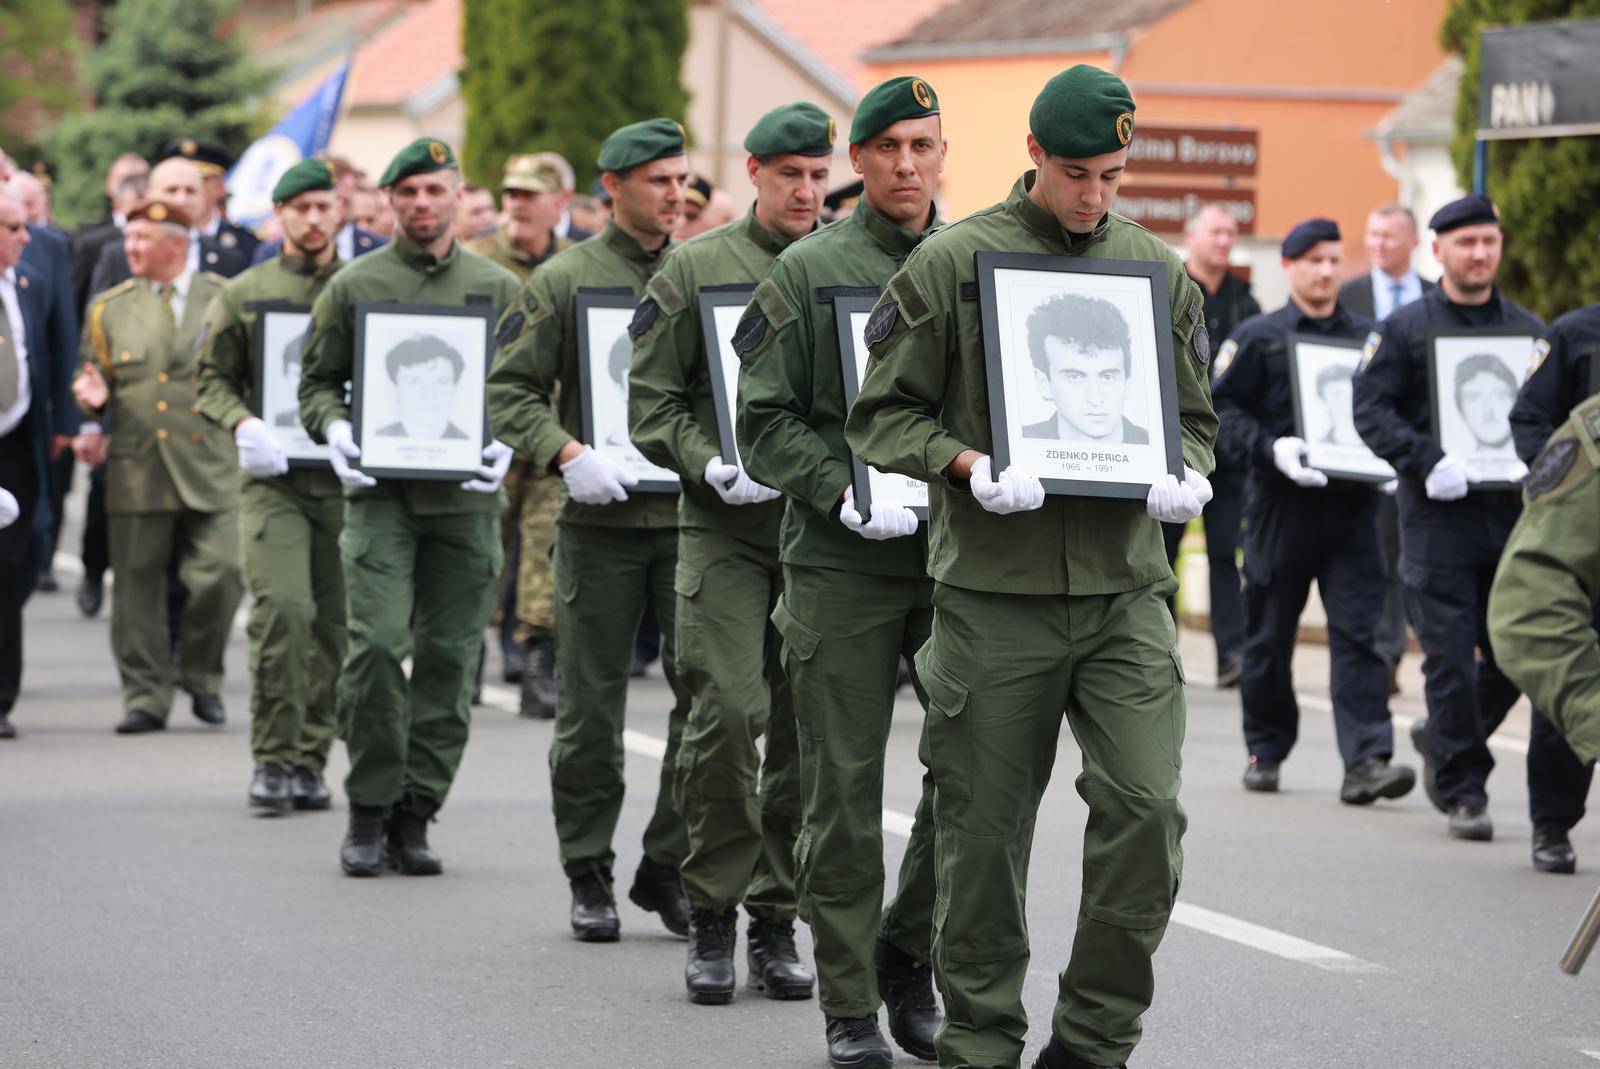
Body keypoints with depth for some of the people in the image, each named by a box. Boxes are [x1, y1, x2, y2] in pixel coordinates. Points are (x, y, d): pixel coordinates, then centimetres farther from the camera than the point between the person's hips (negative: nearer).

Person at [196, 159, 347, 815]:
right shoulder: (244, 294, 9)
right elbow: (212, 378, 11)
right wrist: (243, 423, -9)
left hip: (346, 479, 2)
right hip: (273, 478, -2)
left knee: (334, 623, 3)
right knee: (282, 609, -17)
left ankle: (309, 761, 14)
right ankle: (273, 758, -8)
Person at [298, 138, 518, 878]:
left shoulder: (497, 288, 10)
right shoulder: (354, 285, 7)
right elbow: (316, 380, 11)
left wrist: (507, 443, -6)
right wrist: (334, 428, -9)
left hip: (464, 495, 2)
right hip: (379, 491, -2)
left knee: (449, 657, 2)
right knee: (375, 645, -13)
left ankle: (415, 814, 11)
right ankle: (370, 808, 1)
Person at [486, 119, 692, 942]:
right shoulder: (564, 279, 1)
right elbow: (509, 389, -1)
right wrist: (565, 453, -15)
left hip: (694, 516, 2)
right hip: (601, 520, -2)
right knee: (591, 705, 4)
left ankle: (668, 868, 9)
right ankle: (589, 876, 14)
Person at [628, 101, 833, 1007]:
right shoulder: (696, 268, 4)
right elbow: (653, 400, 3)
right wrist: (709, 465, -12)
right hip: (725, 525, -2)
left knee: (807, 729, 4)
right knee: (727, 712, -11)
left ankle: (776, 921, 14)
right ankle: (712, 915, 3)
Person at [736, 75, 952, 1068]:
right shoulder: (810, 270, 2)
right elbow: (765, 419, -1)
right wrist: (842, 492, -14)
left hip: (957, 556, 2)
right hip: (841, 564, -2)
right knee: (846, 786, 1)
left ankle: (908, 953, 19)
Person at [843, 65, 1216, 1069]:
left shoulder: (1159, 269, 11)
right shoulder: (952, 262, 0)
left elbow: (1193, 414, 18)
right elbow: (883, 413, 2)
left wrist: (1185, 476, -3)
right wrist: (970, 466, -14)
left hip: (1126, 590, 2)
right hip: (995, 590, -2)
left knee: (1146, 807, -9)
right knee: (985, 828, 4)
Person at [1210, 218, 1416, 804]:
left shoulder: (1368, 338, 11)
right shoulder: (1257, 337, 4)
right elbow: (1221, 410, -2)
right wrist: (1270, 448, -17)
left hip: (1352, 507, 1)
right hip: (1280, 507, -1)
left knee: (1359, 633, -9)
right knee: (1269, 636, 8)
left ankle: (1366, 761, -15)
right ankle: (1265, 750, 23)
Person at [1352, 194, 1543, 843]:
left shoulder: (1529, 331, 13)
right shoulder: (1403, 329, 3)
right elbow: (1371, 411, -5)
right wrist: (1428, 462, -18)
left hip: (1513, 515, 4)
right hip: (1437, 516, -3)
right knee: (1451, 657, -6)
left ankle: (1441, 740, 30)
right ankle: (1463, 792, 3)